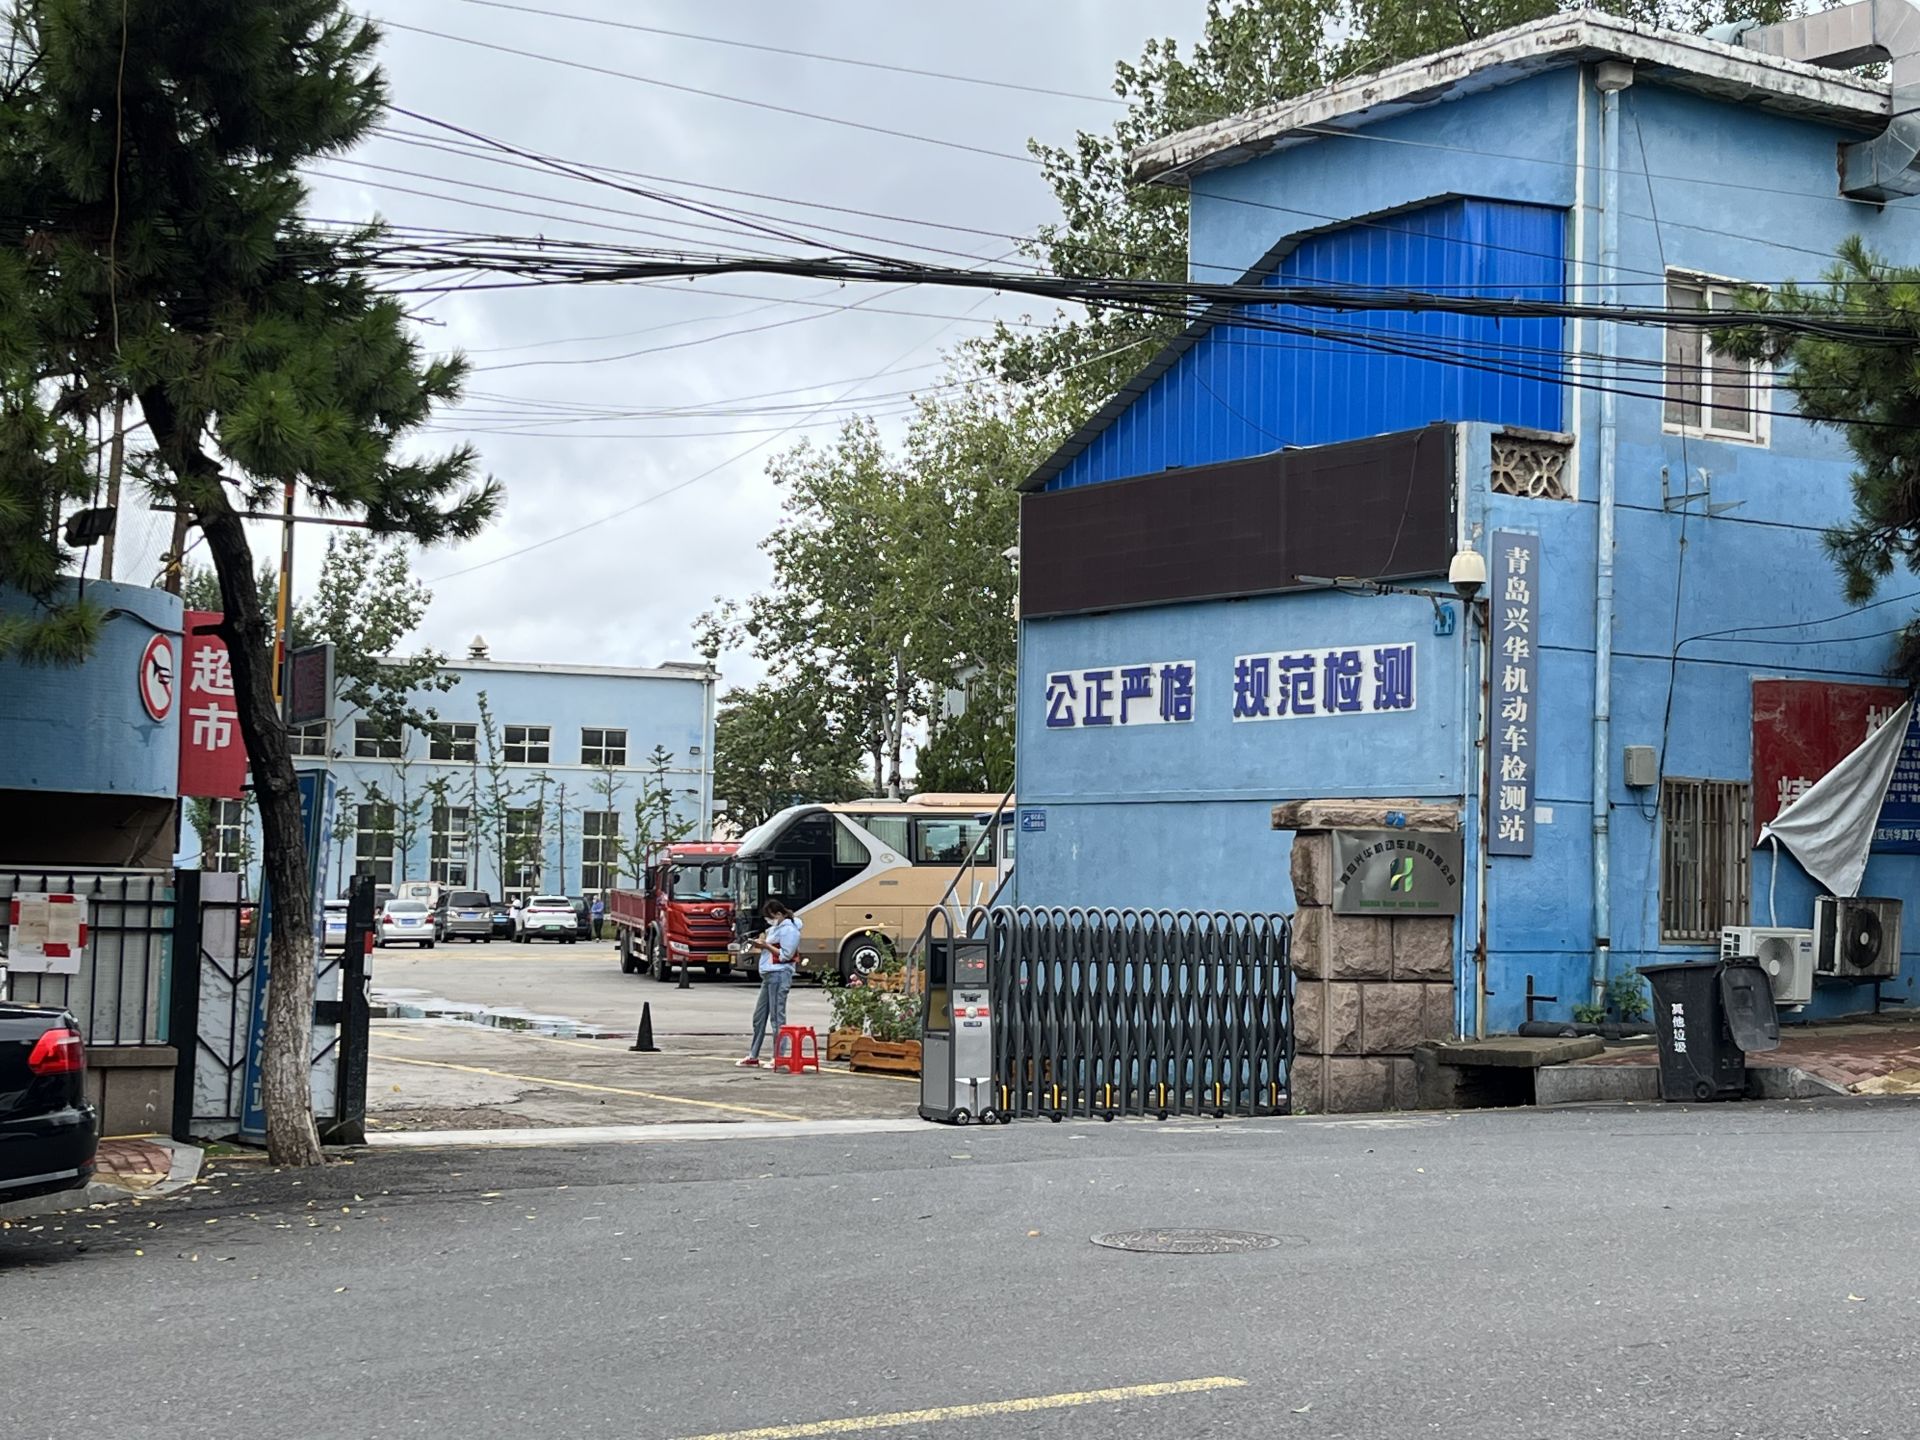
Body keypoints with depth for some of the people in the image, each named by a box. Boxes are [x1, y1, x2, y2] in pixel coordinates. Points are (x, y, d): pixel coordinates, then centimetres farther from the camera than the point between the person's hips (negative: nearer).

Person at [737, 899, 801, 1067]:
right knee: (759, 1016, 11)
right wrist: (761, 945, 6)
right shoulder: (776, 928, 19)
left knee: (777, 1016, -8)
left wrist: (766, 945, -13)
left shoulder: (788, 930, -10)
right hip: (769, 975, 10)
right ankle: (753, 1056, 18)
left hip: (779, 975, -10)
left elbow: (785, 955, -15)